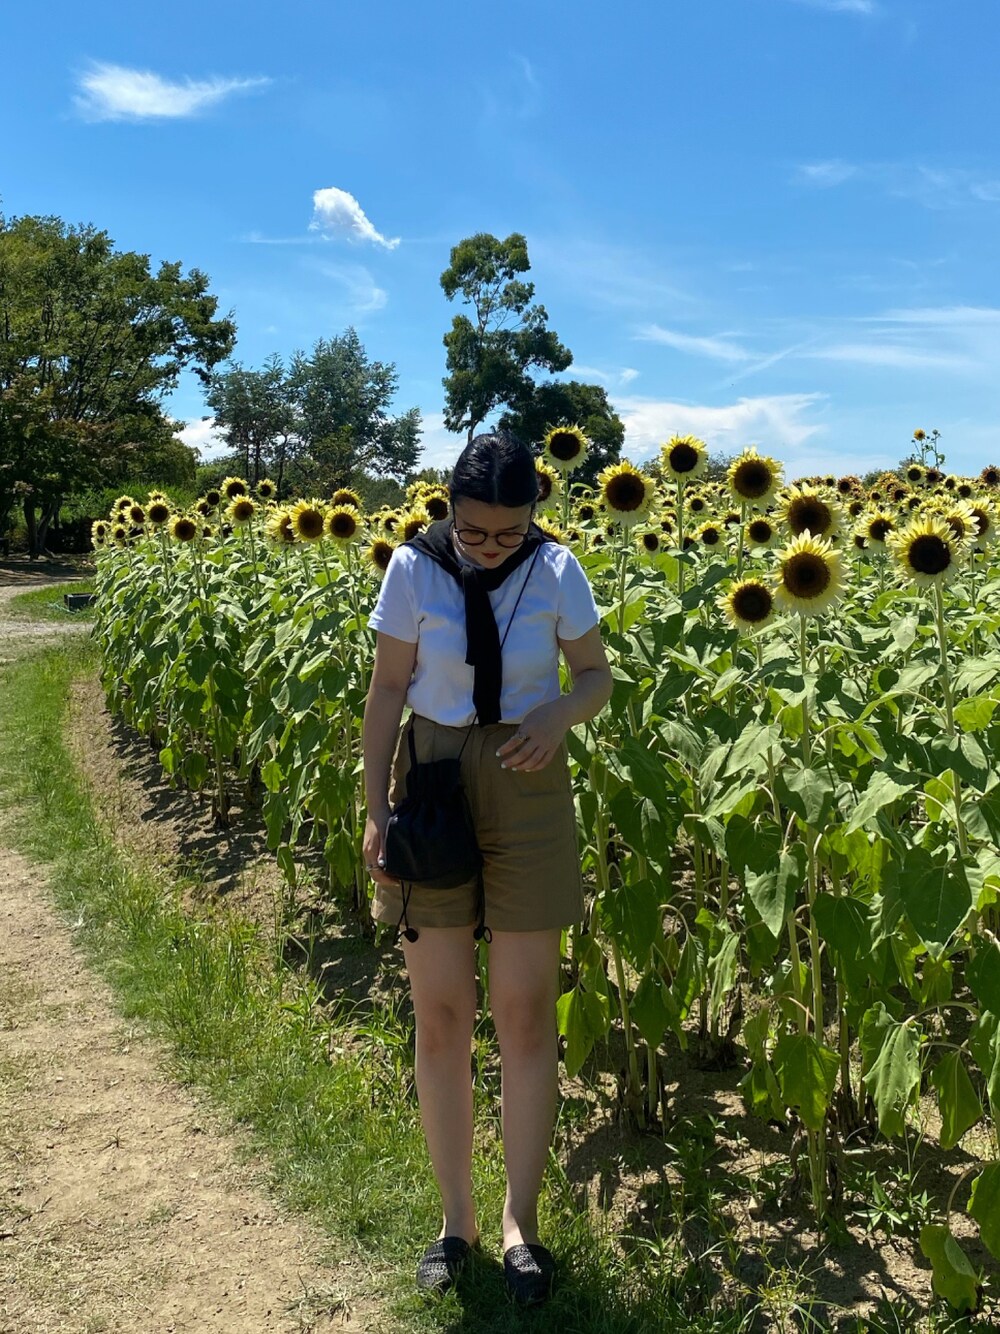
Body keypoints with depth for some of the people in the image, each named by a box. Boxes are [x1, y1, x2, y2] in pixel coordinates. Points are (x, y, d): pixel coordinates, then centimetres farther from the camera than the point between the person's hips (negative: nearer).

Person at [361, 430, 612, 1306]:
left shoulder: (557, 570, -6)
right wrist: (375, 808, -4)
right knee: (440, 1015, 6)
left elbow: (599, 679, 4)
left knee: (526, 1013, 4)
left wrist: (558, 714, -18)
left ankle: (521, 1221, 21)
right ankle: (456, 1216, 24)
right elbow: (388, 691, -1)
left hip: (525, 792, 0)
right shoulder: (414, 568, -7)